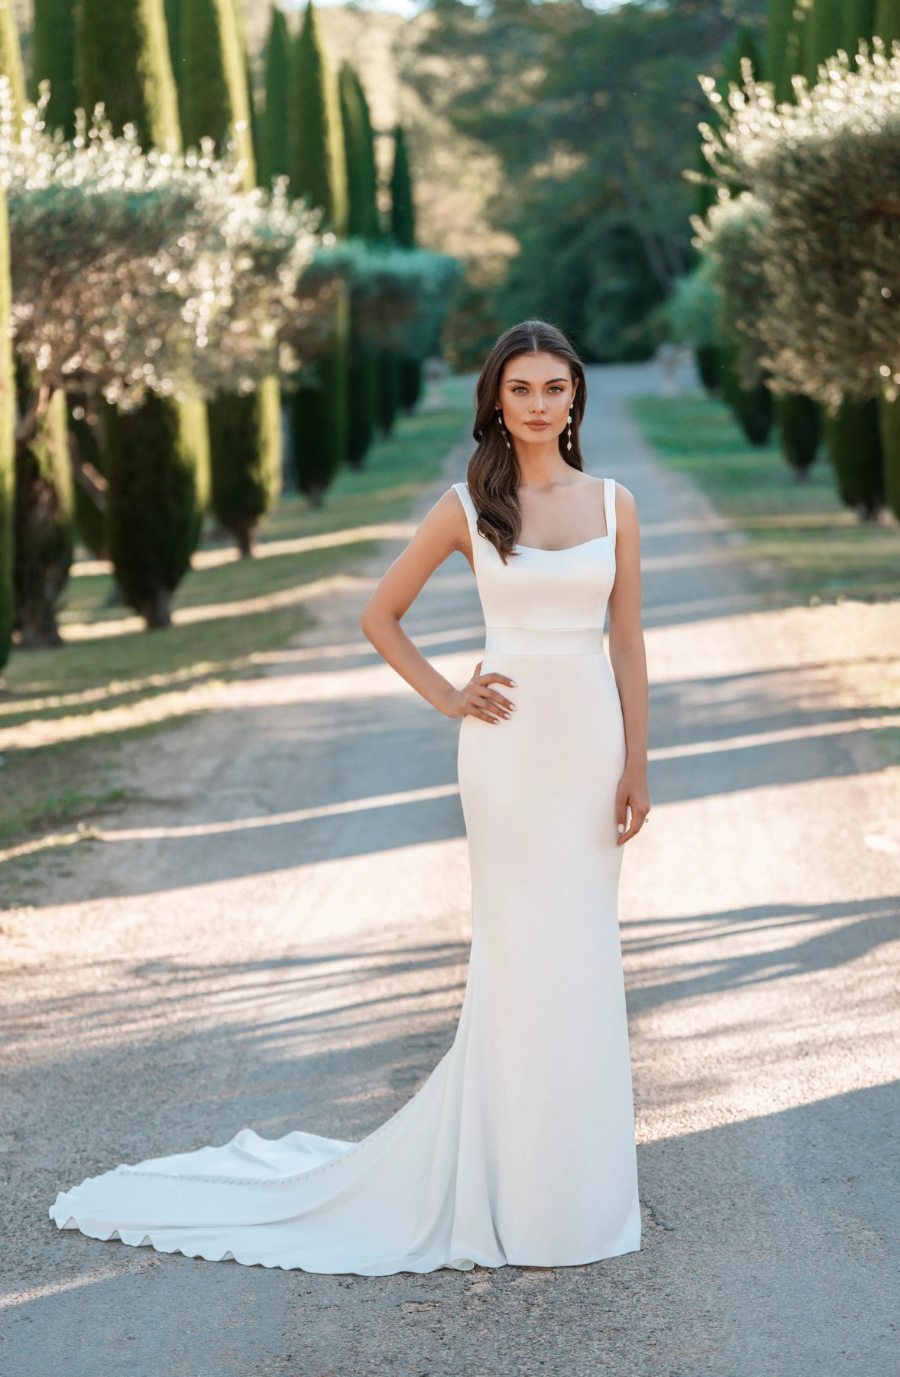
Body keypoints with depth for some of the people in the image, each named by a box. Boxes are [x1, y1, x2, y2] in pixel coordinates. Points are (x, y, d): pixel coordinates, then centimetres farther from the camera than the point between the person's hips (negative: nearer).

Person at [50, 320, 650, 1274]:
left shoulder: (613, 506, 6)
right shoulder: (468, 508, -1)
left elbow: (627, 644, 6)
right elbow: (381, 615, 7)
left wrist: (636, 766, 3)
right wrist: (446, 698, 0)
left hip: (591, 739, 3)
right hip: (510, 741, -3)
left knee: (582, 954, 7)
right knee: (521, 951, 0)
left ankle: (574, 1175, 19)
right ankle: (519, 1187, 12)